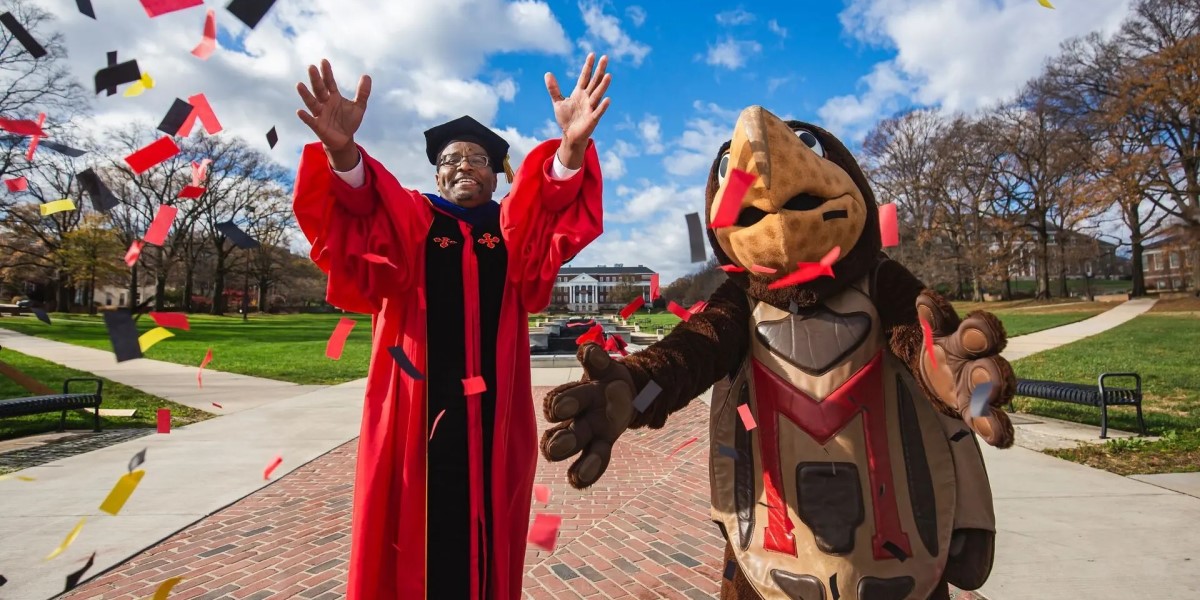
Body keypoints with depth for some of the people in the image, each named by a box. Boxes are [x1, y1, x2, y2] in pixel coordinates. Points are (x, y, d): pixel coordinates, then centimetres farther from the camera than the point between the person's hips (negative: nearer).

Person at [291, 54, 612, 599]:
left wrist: (570, 150, -33)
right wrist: (342, 155, -34)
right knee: (415, 538, 6)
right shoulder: (407, 220, 9)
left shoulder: (515, 227, 11)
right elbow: (356, 229, -13)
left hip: (493, 408, 1)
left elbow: (555, 231, -13)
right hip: (418, 406, -1)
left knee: (488, 537, 10)